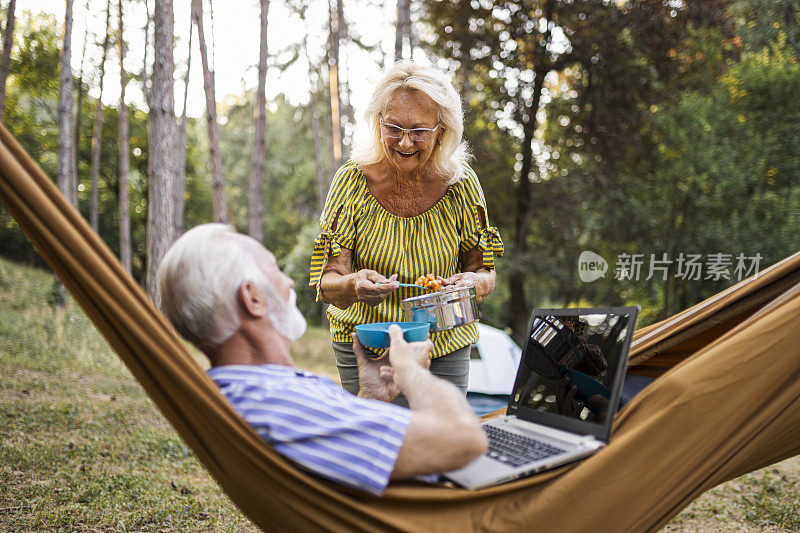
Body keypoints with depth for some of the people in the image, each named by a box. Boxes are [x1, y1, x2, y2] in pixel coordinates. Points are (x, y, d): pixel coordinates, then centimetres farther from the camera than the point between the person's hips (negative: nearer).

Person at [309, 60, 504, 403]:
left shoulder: (459, 182, -10)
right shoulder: (354, 180, -14)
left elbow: (483, 271, -2)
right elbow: (327, 284, -15)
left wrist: (475, 282, -26)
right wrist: (352, 285, -37)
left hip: (444, 346, 1)